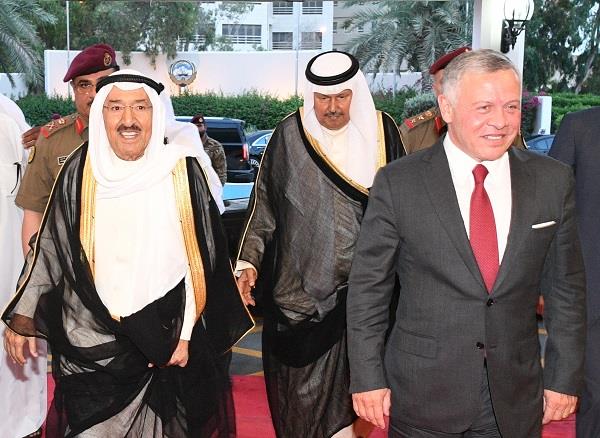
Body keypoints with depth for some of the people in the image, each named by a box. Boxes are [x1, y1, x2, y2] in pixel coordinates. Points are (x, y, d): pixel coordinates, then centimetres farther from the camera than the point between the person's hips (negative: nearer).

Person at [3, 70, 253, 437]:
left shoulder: (182, 171, -6)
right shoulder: (80, 172, -2)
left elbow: (200, 259, -3)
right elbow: (48, 249, 6)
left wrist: (185, 334, -3)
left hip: (167, 335, 0)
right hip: (91, 341, 1)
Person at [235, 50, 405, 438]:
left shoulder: (382, 132, 1)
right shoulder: (290, 136, -3)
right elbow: (264, 206, 2)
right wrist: (249, 263, -6)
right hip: (302, 285, 0)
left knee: (352, 386, 5)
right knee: (304, 391, 6)